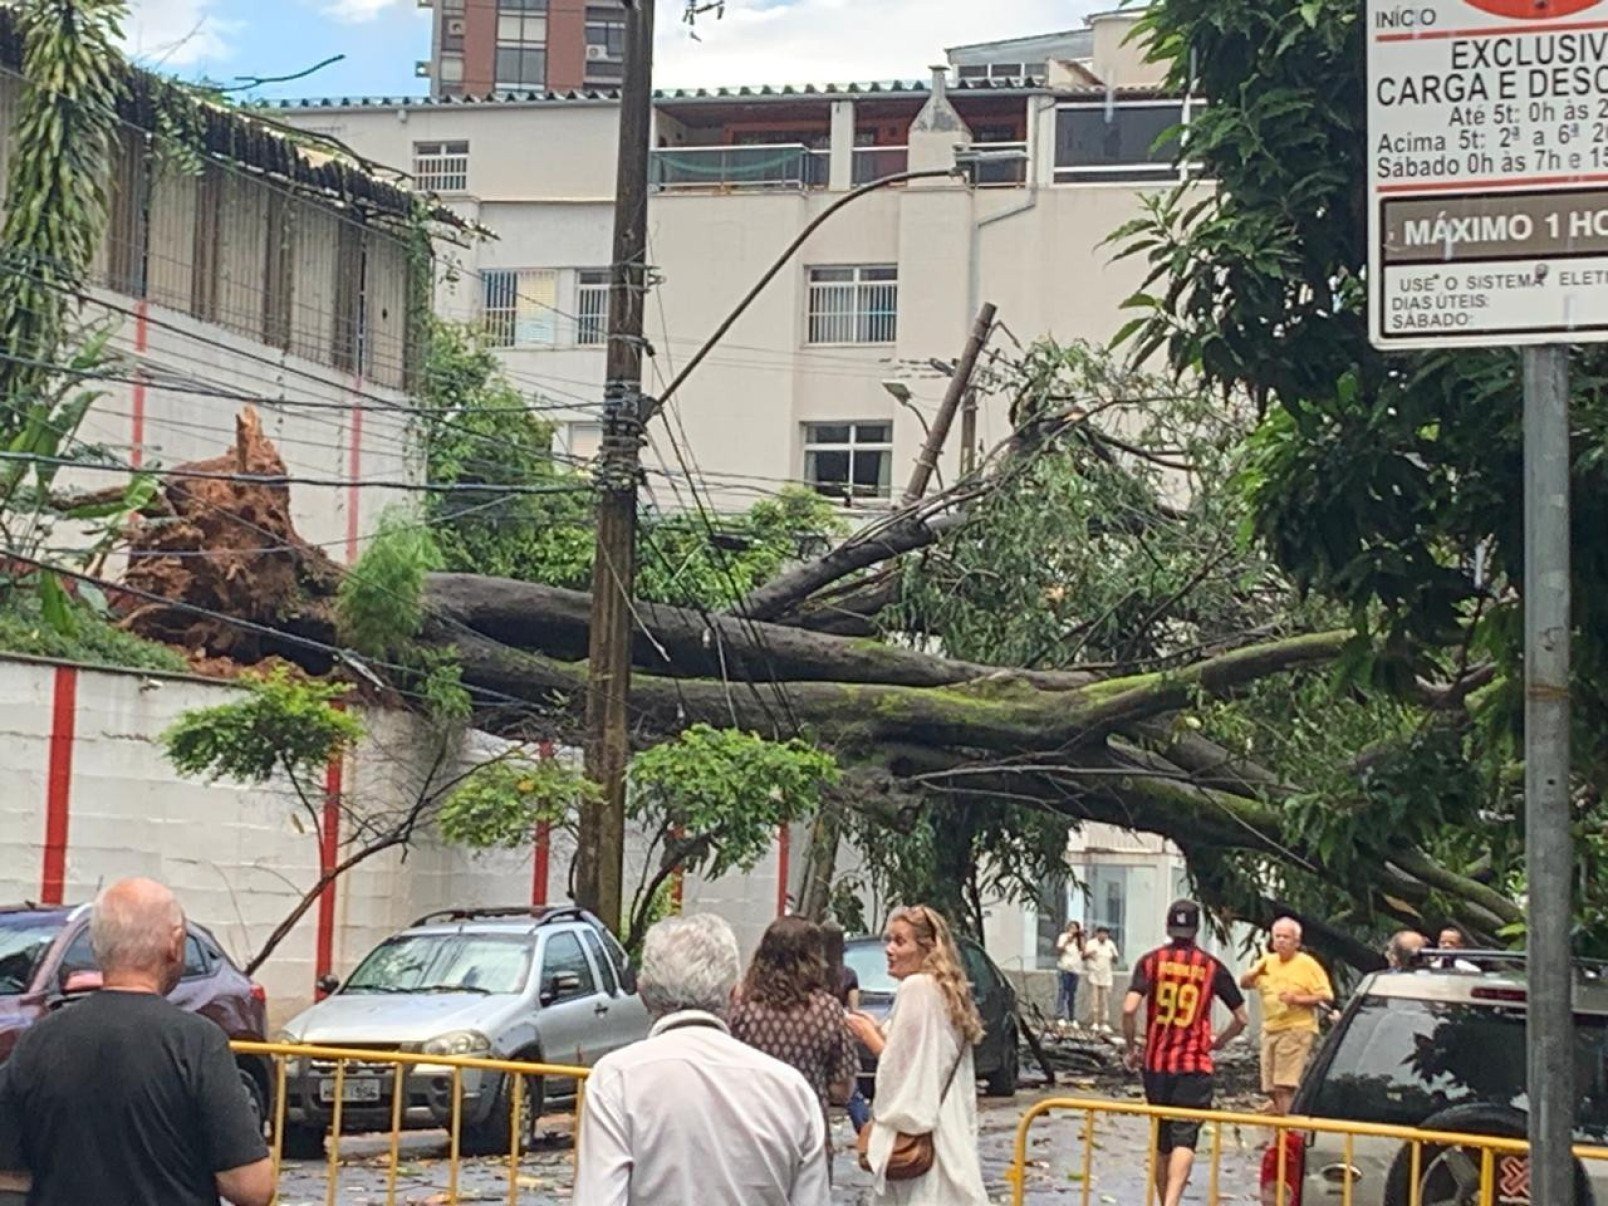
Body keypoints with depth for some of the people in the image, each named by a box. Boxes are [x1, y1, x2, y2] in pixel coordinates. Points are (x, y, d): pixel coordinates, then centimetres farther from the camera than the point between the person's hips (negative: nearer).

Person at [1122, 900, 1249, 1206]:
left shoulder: (1151, 961, 2)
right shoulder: (1211, 967, 3)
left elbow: (1129, 1009, -11)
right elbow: (1242, 1019, 8)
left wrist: (1132, 1049, 3)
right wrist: (1219, 1042, 25)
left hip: (1155, 1063, 2)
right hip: (1195, 1065, -2)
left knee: (1161, 1141, 15)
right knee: (1184, 1140, -9)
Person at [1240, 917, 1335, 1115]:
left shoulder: (1308, 965, -1)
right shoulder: (1267, 961, 15)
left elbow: (1326, 997, -5)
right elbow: (1244, 983, 9)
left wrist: (1297, 999, -17)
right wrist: (1256, 972, -12)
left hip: (1297, 1030, -6)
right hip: (1270, 1030, 6)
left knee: (1285, 1086, -18)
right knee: (1272, 1088, 6)